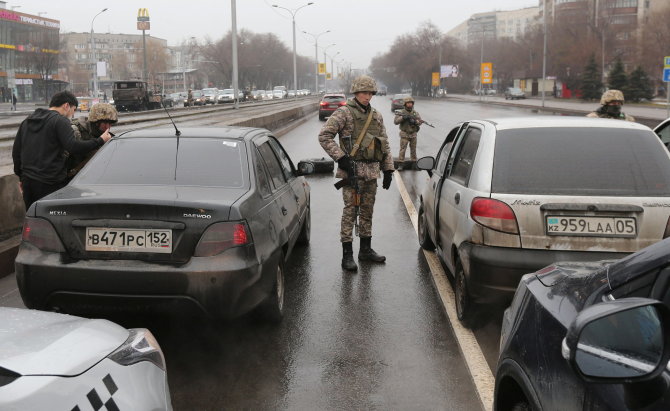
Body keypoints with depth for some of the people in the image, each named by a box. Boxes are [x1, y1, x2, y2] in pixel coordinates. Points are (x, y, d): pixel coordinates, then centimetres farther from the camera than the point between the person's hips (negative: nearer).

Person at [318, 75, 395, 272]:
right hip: (352, 170, -6)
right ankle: (347, 255, -1)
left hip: (372, 171, 6)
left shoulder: (376, 116, 14)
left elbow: (385, 144, 19)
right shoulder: (344, 113, -6)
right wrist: (341, 158, -17)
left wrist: (388, 169, 13)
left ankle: (366, 249, 24)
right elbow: (324, 135, -13)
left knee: (367, 211, 13)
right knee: (350, 211, -6)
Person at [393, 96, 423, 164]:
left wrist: (415, 121, -20)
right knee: (402, 149, -7)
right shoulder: (401, 112, -4)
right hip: (404, 134, -4)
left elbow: (420, 121, 0)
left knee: (413, 150, 11)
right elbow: (395, 121, -12)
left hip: (413, 134, 4)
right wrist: (403, 117, -25)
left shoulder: (415, 112, 7)